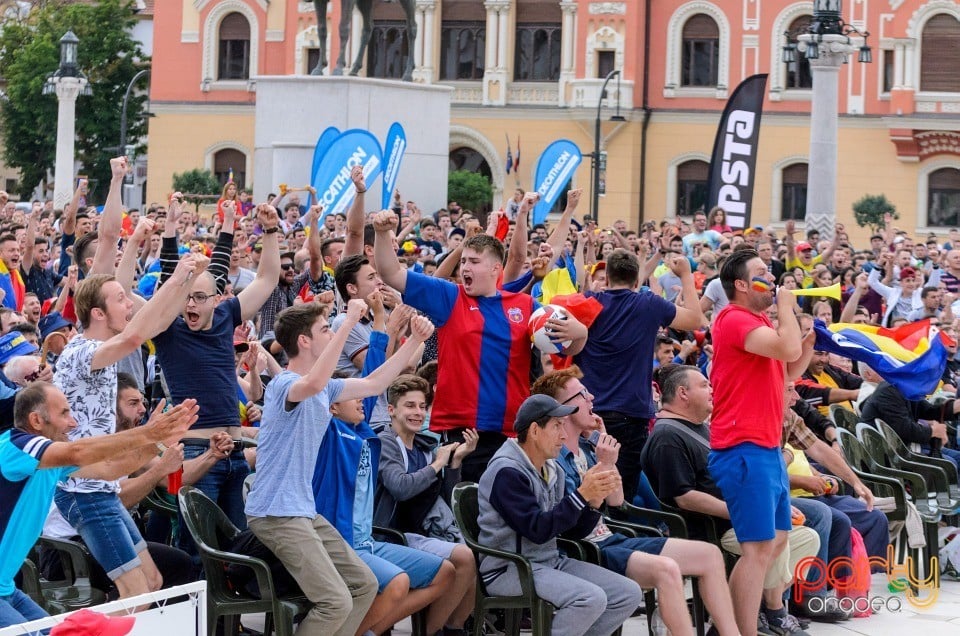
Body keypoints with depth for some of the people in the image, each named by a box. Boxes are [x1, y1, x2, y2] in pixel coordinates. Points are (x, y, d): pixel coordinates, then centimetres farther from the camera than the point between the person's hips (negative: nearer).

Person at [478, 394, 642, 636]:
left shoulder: (552, 470, 11)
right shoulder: (506, 472, -15)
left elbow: (576, 530, 12)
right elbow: (538, 530, -22)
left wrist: (595, 497, -6)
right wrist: (582, 495, -22)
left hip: (550, 561, 9)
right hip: (510, 569, -9)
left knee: (628, 593, -3)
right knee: (591, 598, -28)